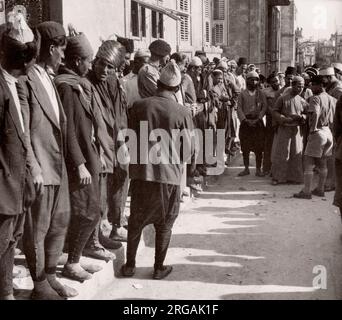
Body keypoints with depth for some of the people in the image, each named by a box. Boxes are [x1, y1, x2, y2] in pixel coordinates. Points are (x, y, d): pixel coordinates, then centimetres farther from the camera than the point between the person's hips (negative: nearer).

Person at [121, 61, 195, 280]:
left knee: (136, 221, 15)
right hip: (170, 174, -1)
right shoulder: (182, 113, -7)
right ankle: (159, 267, 21)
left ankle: (130, 265, 23)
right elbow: (188, 149, -2)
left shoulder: (140, 106, -3)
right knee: (164, 224, 13)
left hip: (142, 172, 2)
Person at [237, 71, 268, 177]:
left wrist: (258, 119, -11)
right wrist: (245, 120, -11)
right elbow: (239, 108, 1)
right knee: (245, 147, 2)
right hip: (245, 122, 0)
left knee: (259, 148, -2)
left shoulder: (261, 94, 8)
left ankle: (258, 169, 5)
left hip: (258, 122, 0)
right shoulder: (243, 94, 7)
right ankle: (246, 169, 12)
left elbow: (264, 107, 1)